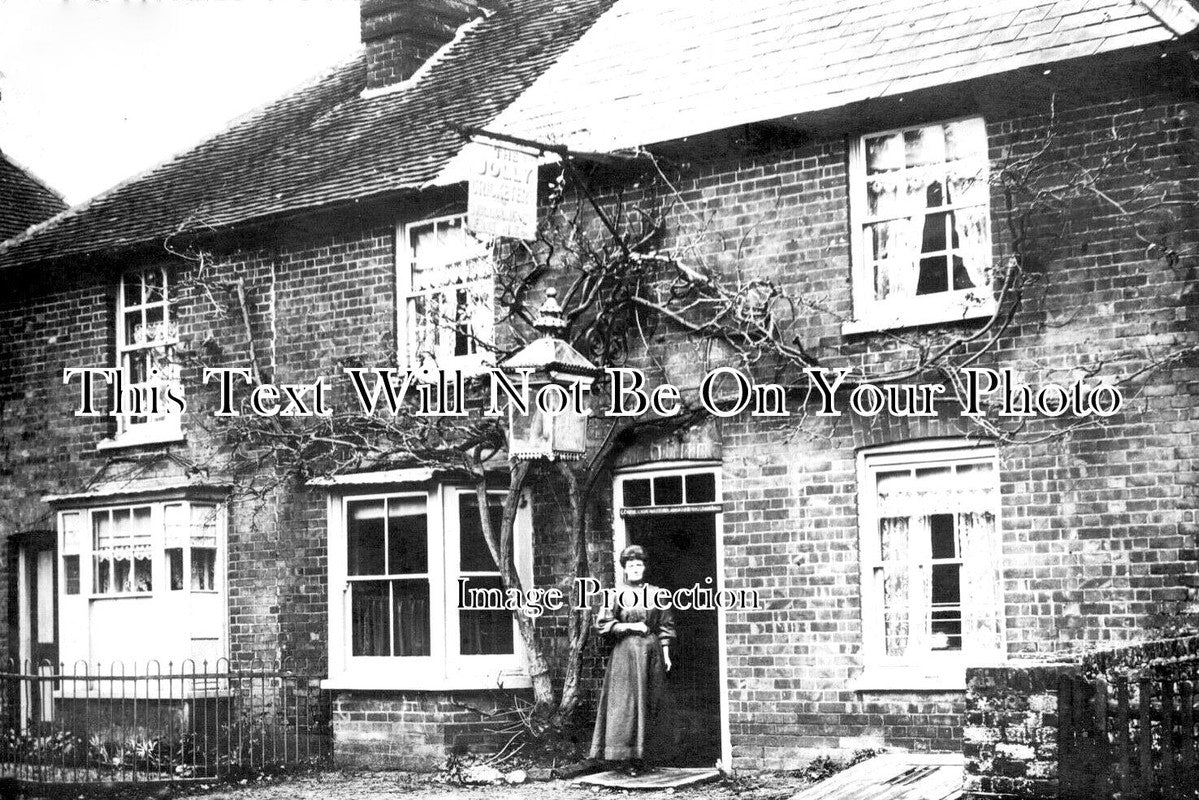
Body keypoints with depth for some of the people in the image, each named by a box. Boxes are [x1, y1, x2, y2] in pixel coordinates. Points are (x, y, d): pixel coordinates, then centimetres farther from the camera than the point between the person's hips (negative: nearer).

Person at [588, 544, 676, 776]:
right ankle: (629, 758, -4)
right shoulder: (616, 594, 1)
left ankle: (643, 755, 9)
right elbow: (602, 624, -3)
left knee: (651, 704, 2)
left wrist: (666, 653, 3)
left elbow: (665, 626, 8)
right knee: (626, 704, -6)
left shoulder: (656, 593, 6)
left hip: (652, 652, 2)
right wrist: (630, 626, -11)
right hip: (625, 652, -2)